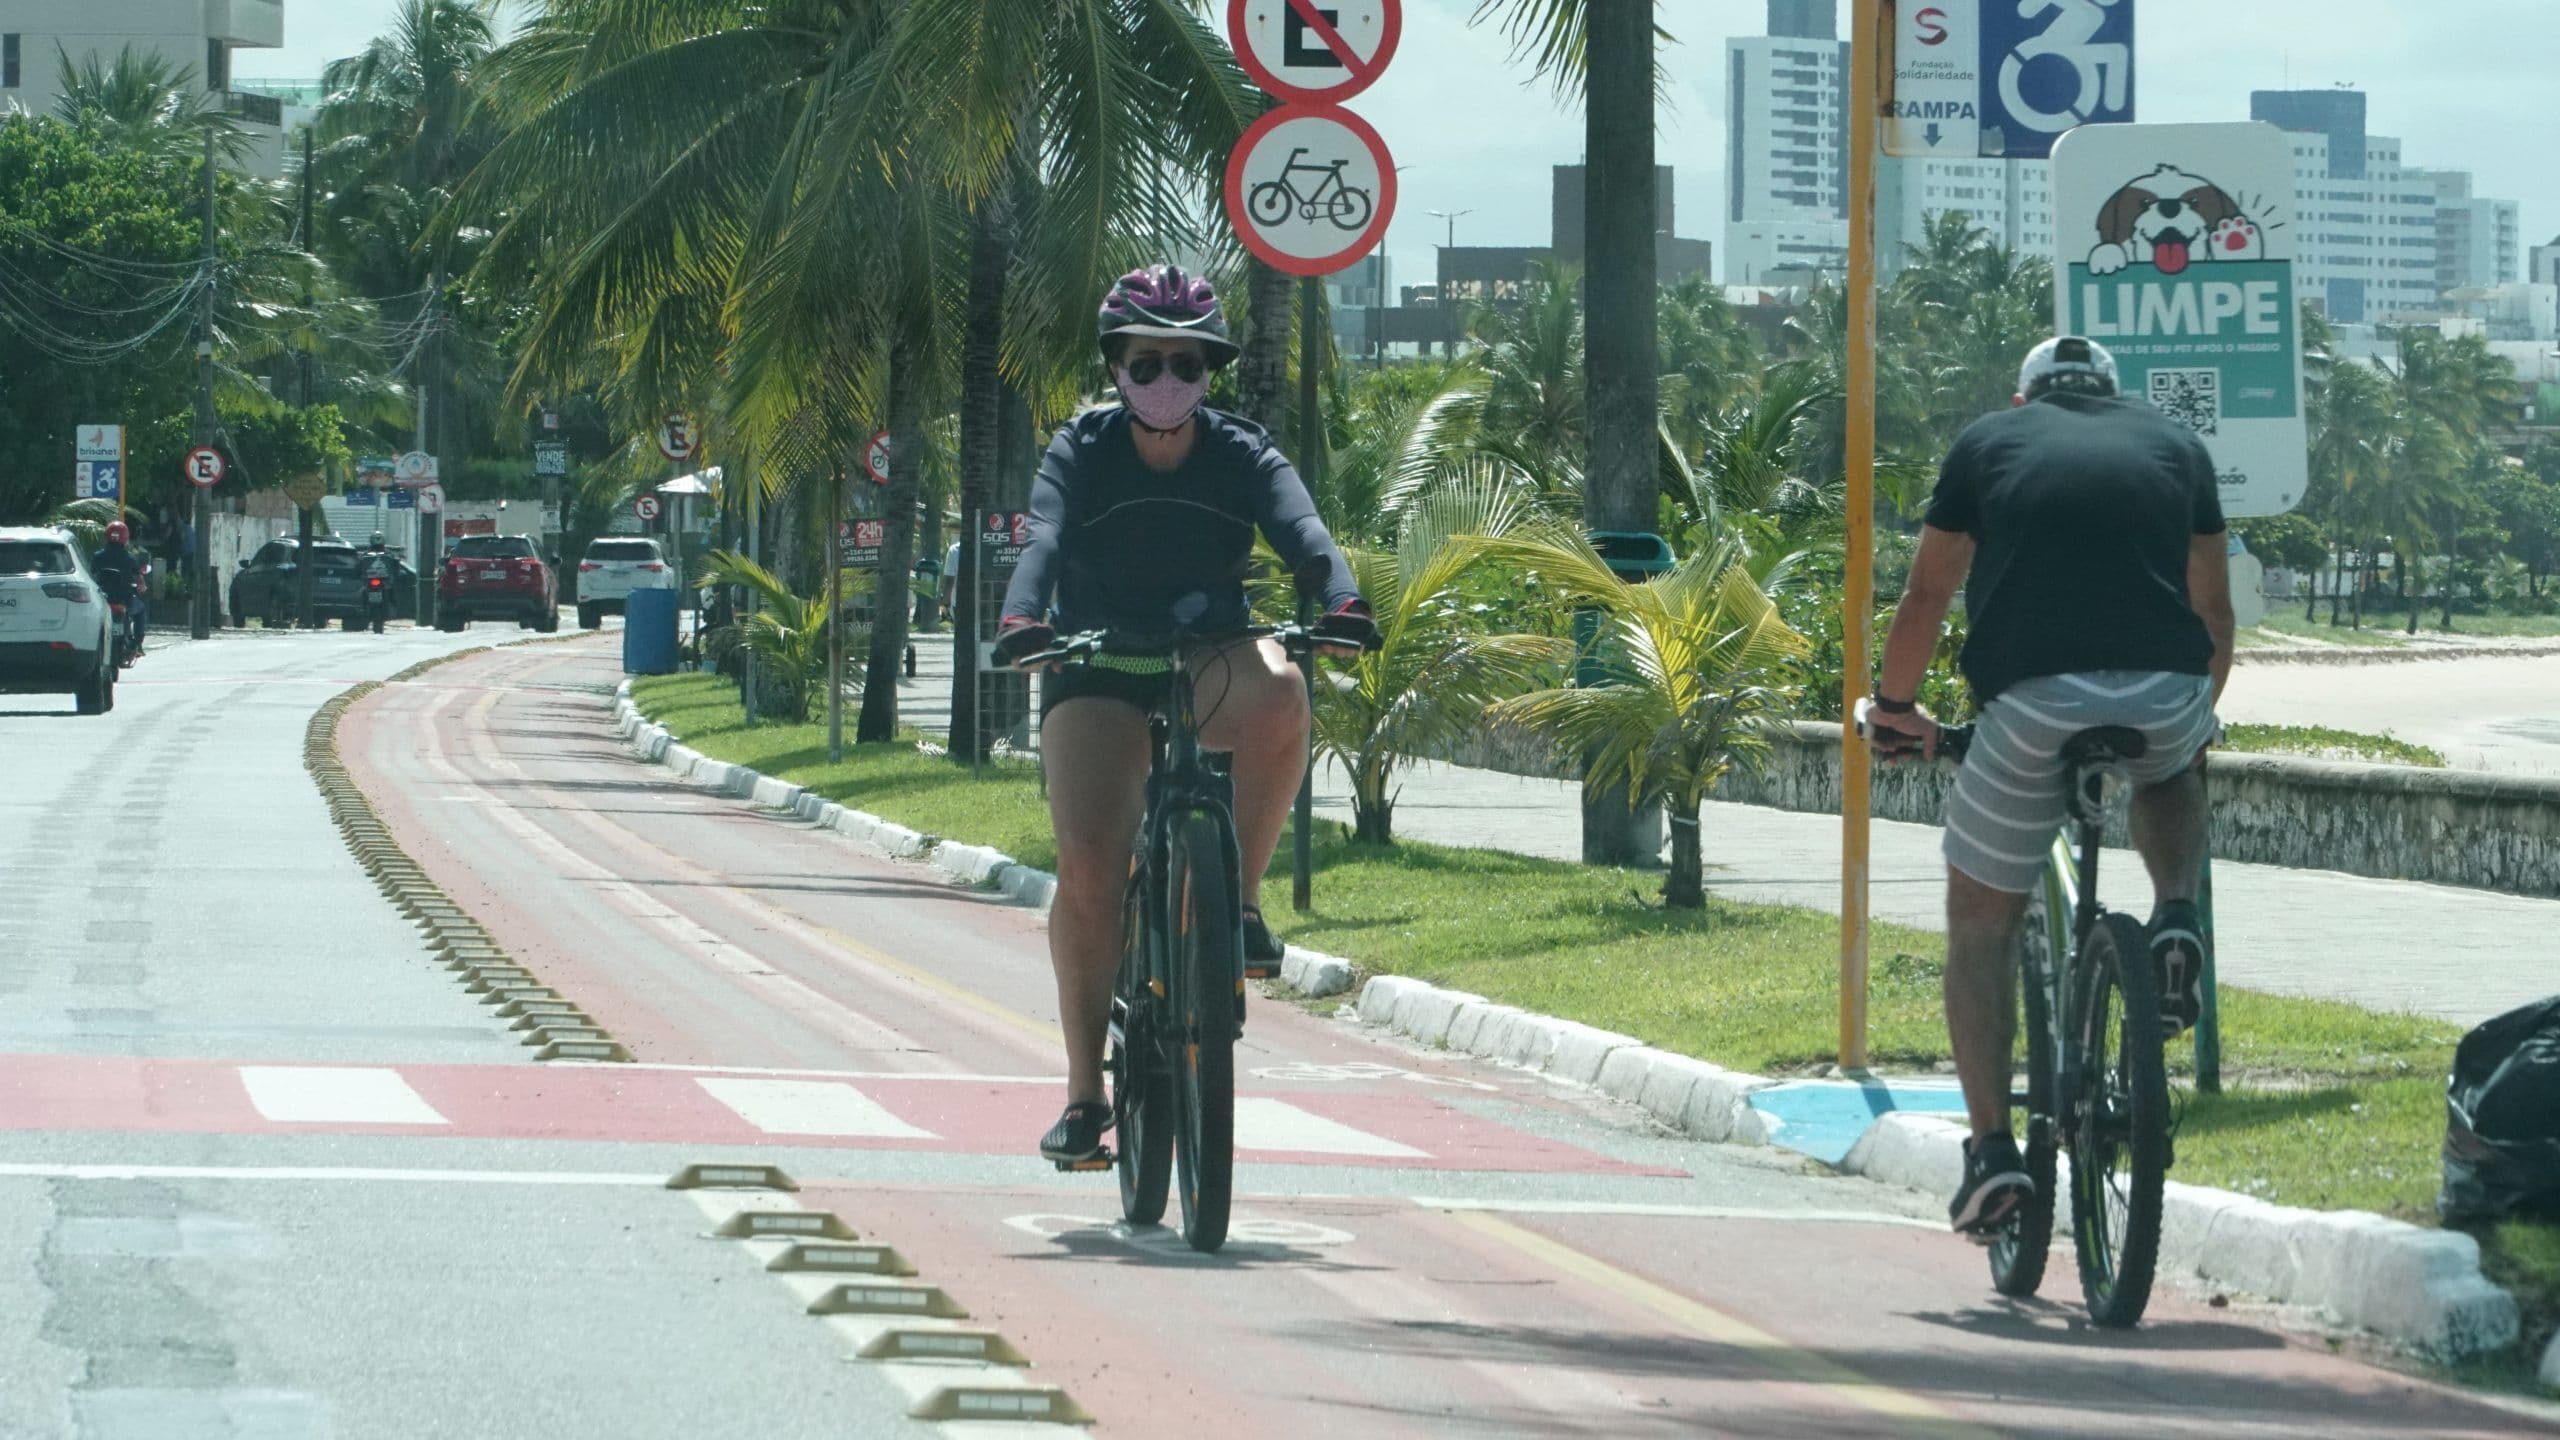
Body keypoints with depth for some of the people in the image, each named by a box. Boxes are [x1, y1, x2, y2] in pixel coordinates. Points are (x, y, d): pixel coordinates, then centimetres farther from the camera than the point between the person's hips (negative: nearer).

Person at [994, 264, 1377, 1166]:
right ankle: (1084, 1088, -11)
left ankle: (1239, 897, -16)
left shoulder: (1241, 455, -2)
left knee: (1277, 694, -36)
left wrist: (1341, 602, -41)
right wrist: (1022, 619, -43)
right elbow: (1044, 540, -22)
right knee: (1089, 863, -20)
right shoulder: (1082, 453, -4)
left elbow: (1302, 532, -19)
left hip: (1212, 665, 1)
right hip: (1099, 676, -1)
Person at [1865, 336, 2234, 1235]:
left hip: (2032, 704, -2)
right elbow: (2213, 605, 30)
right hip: (2163, 699, 2)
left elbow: (1927, 595, 22)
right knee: (2171, 769, 39)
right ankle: (2178, 918, 12)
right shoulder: (2174, 443, 23)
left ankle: (1992, 1148, 4)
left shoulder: (1989, 441, 19)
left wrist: (1895, 707, 38)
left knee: (1980, 926, 15)